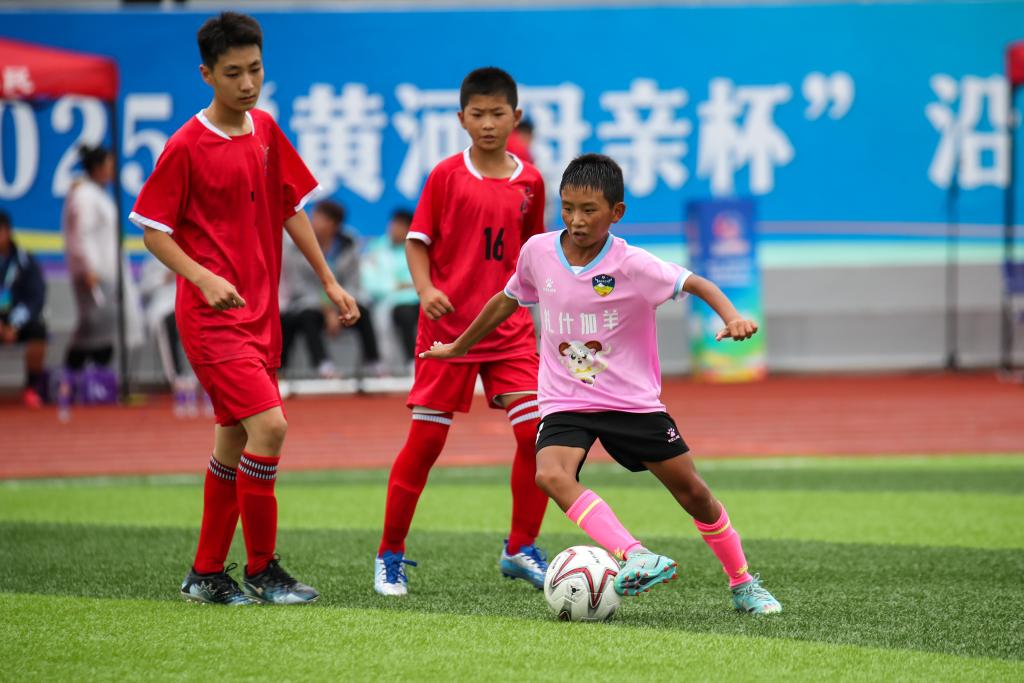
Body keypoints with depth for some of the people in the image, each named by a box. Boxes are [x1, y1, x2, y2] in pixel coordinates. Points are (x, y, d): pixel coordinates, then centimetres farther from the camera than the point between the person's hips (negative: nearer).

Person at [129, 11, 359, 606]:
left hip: (261, 313, 7)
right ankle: (262, 569, -6)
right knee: (269, 425, -17)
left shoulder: (265, 131, 8)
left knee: (234, 440, 12)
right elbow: (153, 229, -7)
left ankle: (207, 574, 22)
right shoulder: (186, 147, -11)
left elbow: (291, 209, 18)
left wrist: (330, 282, 15)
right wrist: (204, 278, -21)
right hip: (213, 315, -7)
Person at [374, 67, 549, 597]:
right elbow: (418, 241, -2)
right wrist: (425, 289, -18)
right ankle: (390, 555, 11)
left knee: (537, 431, -8)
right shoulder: (446, 175, -4)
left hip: (508, 327, 3)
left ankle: (521, 548, 7)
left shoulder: (529, 181, 5)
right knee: (426, 438, -1)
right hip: (448, 325, -3)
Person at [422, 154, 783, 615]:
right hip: (565, 402, 2)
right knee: (551, 475, -30)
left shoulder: (631, 265, -16)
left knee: (694, 493, 4)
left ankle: (742, 585, 26)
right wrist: (458, 347, 25)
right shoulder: (538, 252, -4)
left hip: (633, 400, -2)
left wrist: (730, 315, -44)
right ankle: (635, 558, -40)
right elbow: (508, 300, 14)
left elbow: (696, 284, -24)